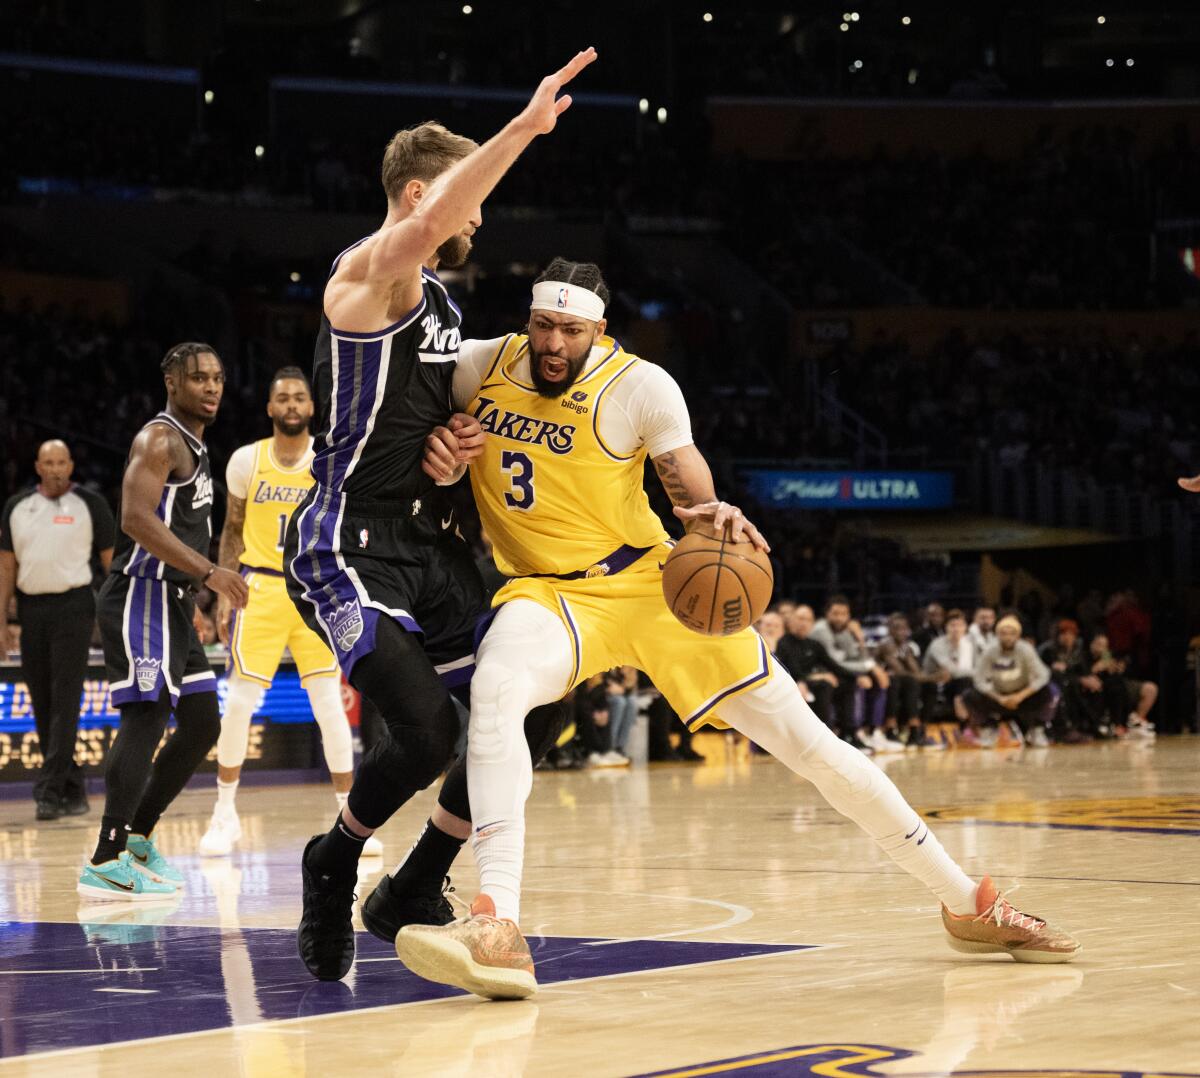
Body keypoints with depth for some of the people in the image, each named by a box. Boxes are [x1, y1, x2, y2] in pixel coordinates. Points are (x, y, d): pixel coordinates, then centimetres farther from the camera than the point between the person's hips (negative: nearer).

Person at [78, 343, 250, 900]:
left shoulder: (193, 445, 20)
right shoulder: (159, 439, -11)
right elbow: (136, 518, -24)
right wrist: (208, 572, -26)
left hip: (173, 603, 10)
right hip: (141, 597, -10)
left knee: (202, 724, 11)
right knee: (146, 718, -16)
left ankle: (137, 836, 19)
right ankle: (107, 863, -17)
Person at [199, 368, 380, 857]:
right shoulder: (246, 461, 1)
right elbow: (233, 531, 10)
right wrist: (224, 594, 5)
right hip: (261, 588, 0)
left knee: (330, 705, -3)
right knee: (239, 702, -4)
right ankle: (225, 813, 12)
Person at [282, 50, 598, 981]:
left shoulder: (439, 298, 17)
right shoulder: (369, 272, -11)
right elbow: (424, 226, -35)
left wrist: (457, 440, 6)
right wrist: (527, 125, -39)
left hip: (432, 541, 9)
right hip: (351, 545, -9)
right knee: (427, 731, -21)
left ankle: (410, 889, 17)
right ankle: (334, 867, 9)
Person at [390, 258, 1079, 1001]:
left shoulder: (640, 387, -12)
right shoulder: (480, 366, -5)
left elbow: (694, 496, -11)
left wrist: (714, 518, -36)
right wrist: (435, 450, -12)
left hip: (650, 580, -1)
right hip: (548, 590, 1)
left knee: (808, 740, -2)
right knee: (495, 687, -36)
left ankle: (971, 906, 14)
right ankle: (498, 931, -43)